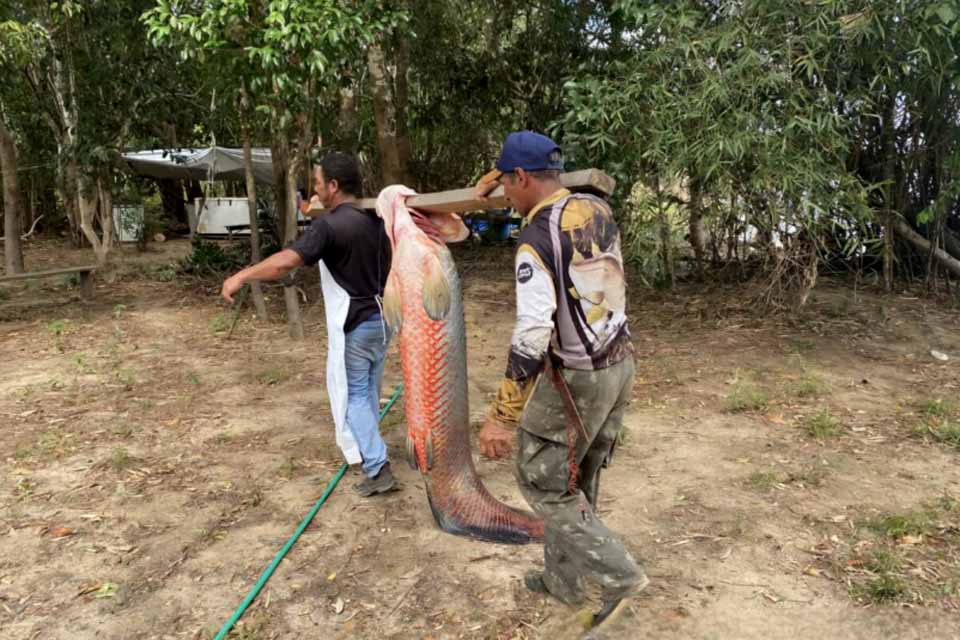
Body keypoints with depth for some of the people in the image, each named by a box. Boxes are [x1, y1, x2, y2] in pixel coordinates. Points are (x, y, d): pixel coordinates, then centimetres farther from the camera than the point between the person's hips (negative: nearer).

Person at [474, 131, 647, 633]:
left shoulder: (536, 241, -22)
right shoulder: (598, 210, 2)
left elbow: (531, 337, -27)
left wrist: (501, 417, -22)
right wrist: (492, 192, 34)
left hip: (577, 378, -8)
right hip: (619, 364, 8)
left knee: (542, 480, 10)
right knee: (577, 479, 20)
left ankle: (612, 576, 10)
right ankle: (564, 577, 34)